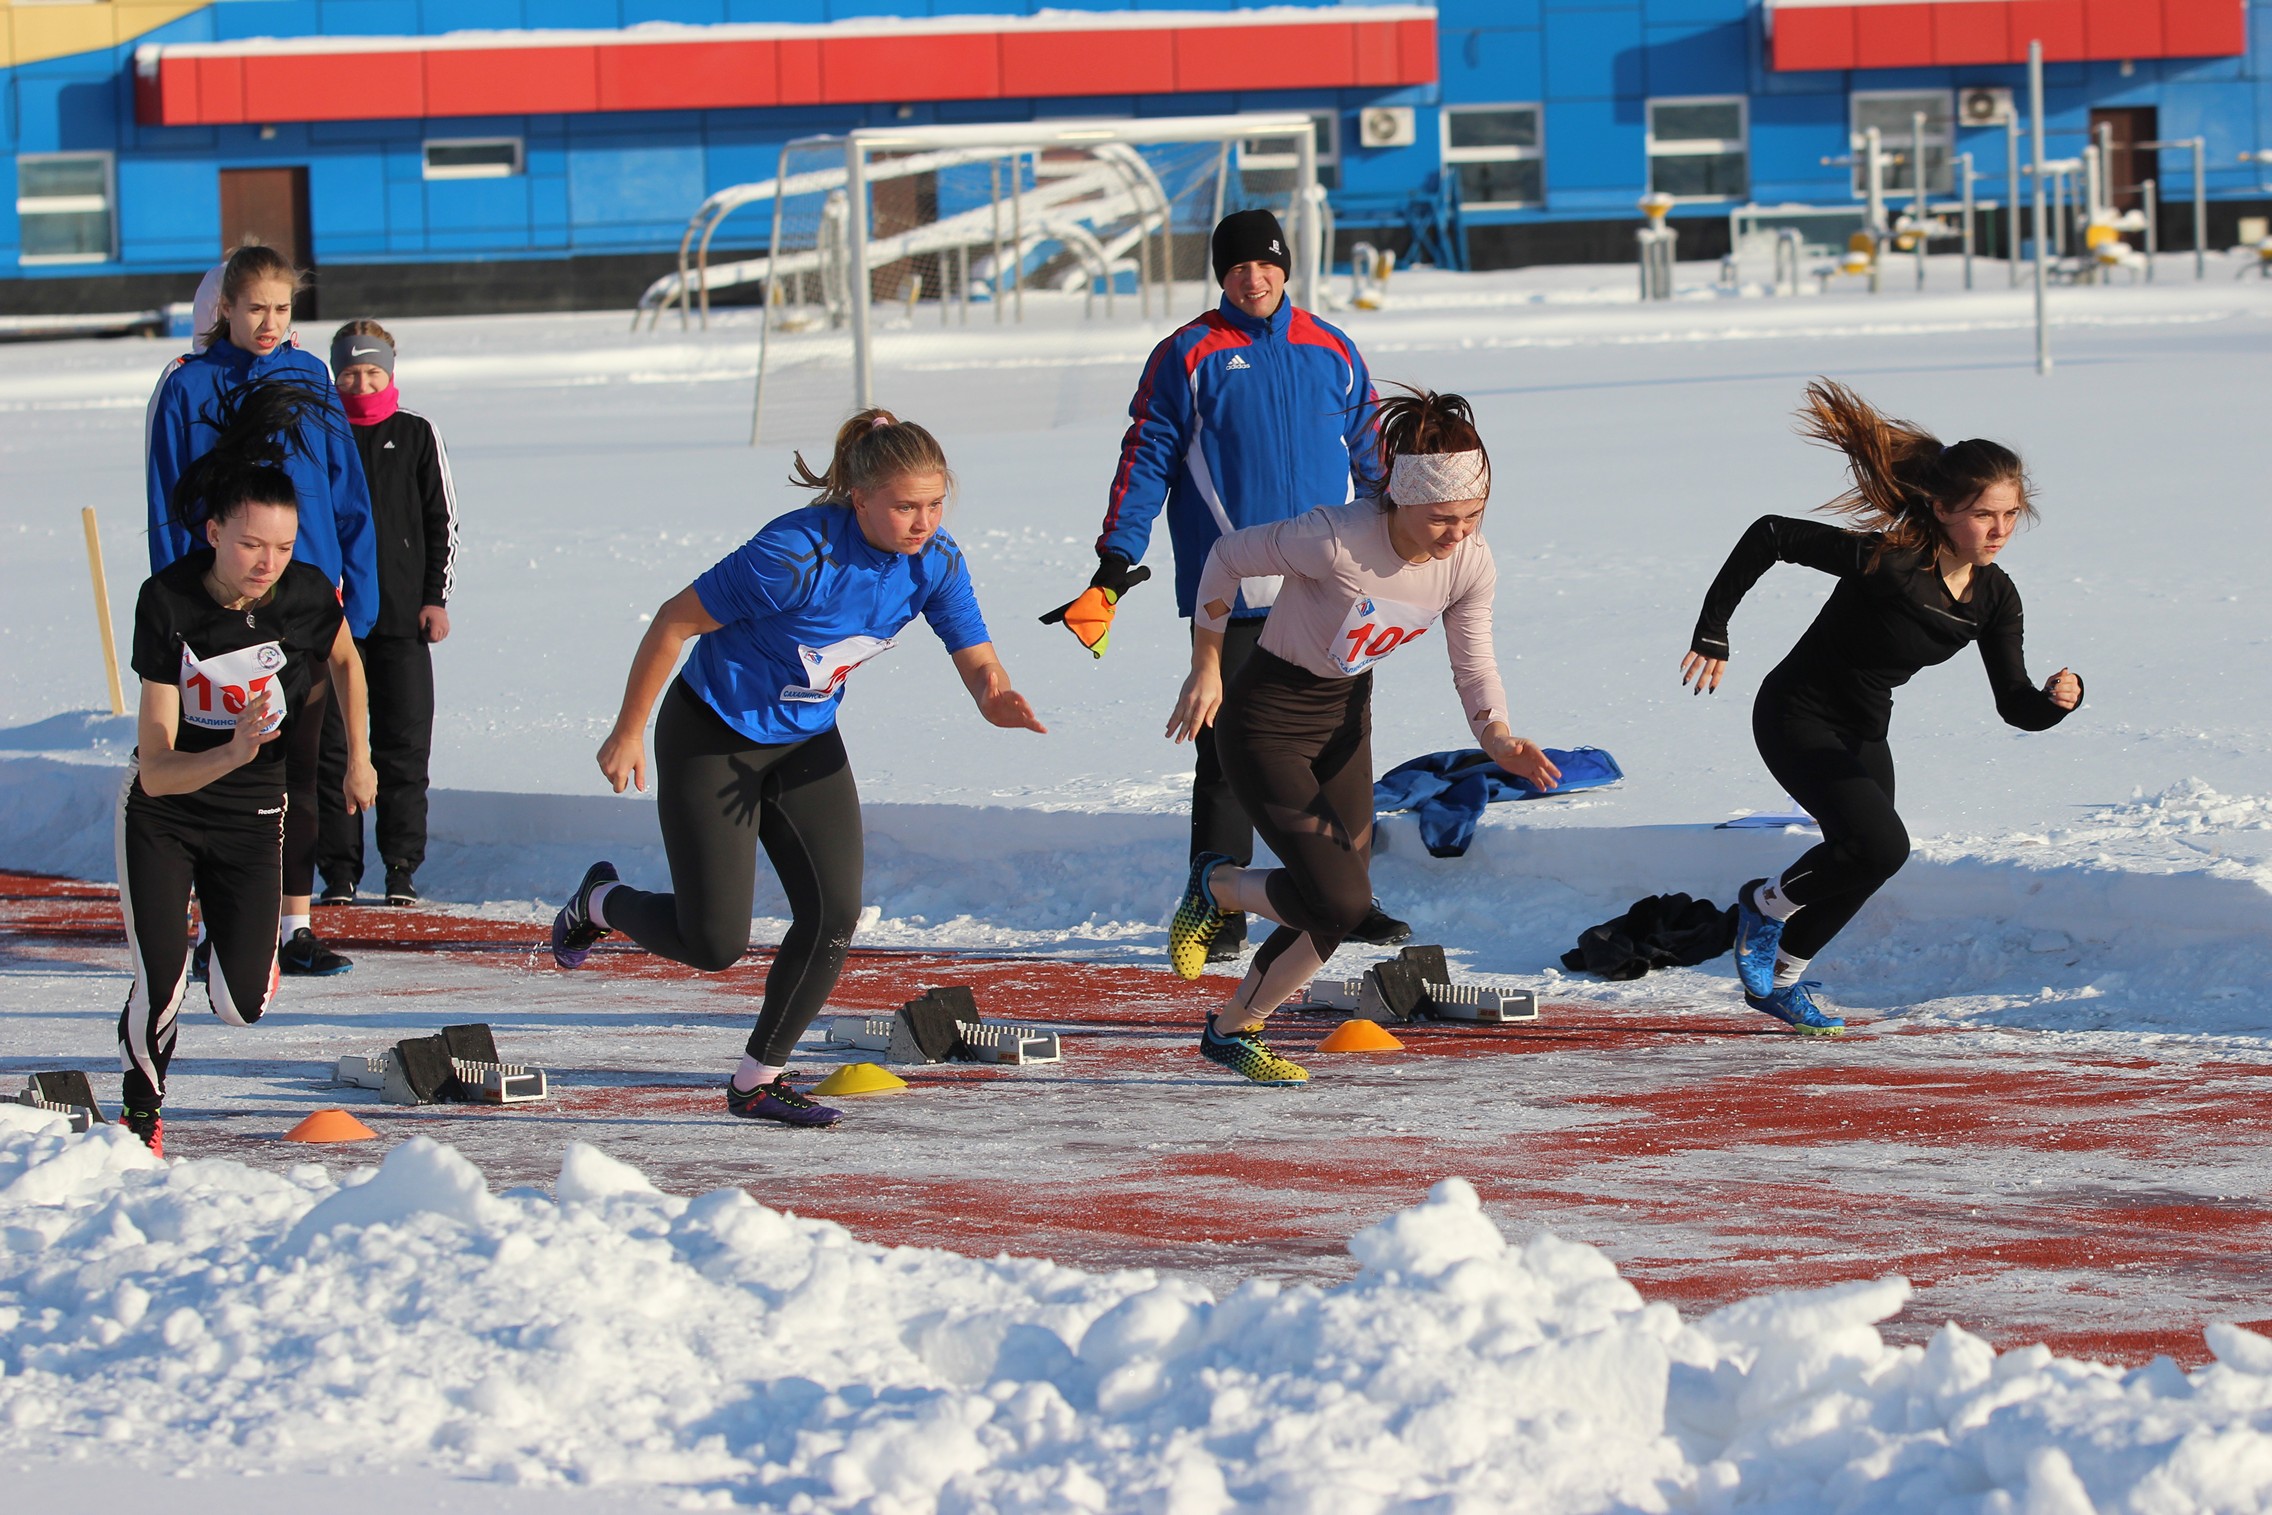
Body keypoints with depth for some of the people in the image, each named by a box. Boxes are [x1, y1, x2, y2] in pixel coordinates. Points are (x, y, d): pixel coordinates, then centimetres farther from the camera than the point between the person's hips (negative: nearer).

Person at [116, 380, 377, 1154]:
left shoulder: (307, 594, -18)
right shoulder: (168, 602, -23)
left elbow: (345, 661, 10)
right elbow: (159, 767, -26)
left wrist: (359, 761, 8)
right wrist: (231, 752, -43)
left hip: (252, 813, 2)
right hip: (161, 811, -2)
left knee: (241, 1005, -3)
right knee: (160, 989, -15)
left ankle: (248, 943, 35)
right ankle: (141, 1114, 14)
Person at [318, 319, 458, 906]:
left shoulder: (417, 434, 5)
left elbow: (443, 521, 7)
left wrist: (436, 598, 0)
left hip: (402, 616, -1)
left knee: (404, 746, -1)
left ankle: (402, 867, 6)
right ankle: (339, 868, 5)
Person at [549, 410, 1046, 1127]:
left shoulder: (934, 561, -15)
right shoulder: (796, 554, -33)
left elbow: (979, 666, -12)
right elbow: (673, 621, -22)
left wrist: (998, 700, -38)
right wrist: (628, 733, -14)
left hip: (806, 744, 6)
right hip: (711, 740, -6)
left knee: (833, 916, -8)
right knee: (714, 944, -5)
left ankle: (757, 1082, 10)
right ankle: (600, 902, 27)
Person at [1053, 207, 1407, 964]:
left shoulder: (1332, 353, 11)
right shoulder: (1189, 357, 0)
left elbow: (1367, 458, 19)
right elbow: (1147, 456, -2)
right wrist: (1117, 558, -9)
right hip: (1230, 595, -4)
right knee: (1227, 754, -3)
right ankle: (1219, 914, 2)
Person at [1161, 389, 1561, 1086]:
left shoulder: (1470, 564, -14)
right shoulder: (1338, 540, -32)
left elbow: (1474, 667, -5)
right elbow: (1227, 558, -18)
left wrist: (1499, 740, -24)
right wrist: (1206, 670, -12)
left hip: (1345, 715, 7)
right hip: (1266, 720, -7)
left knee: (1338, 909, 6)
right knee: (1338, 900, -15)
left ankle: (1231, 1030, 28)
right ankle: (1215, 885, 16)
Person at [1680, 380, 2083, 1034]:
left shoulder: (1994, 597, -10)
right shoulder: (1888, 561, -31)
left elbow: (2014, 704, -11)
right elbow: (1769, 536, -26)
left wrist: (2055, 699, -35)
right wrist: (1712, 633, -21)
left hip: (1862, 733, 8)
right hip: (1798, 719, -8)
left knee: (1861, 867, 17)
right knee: (1880, 845, -24)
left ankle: (1779, 978, 42)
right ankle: (1767, 904, 4)